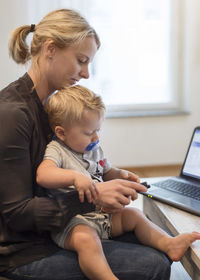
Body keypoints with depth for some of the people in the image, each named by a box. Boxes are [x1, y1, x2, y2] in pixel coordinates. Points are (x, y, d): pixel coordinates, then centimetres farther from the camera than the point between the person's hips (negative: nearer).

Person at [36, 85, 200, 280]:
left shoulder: (95, 150, 15)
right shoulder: (57, 150, -10)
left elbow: (106, 173, 32)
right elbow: (42, 175, -30)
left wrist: (120, 175, 9)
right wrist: (75, 177, -43)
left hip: (102, 213, 9)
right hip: (72, 220, -9)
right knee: (86, 238, -37)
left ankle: (169, 244, 2)